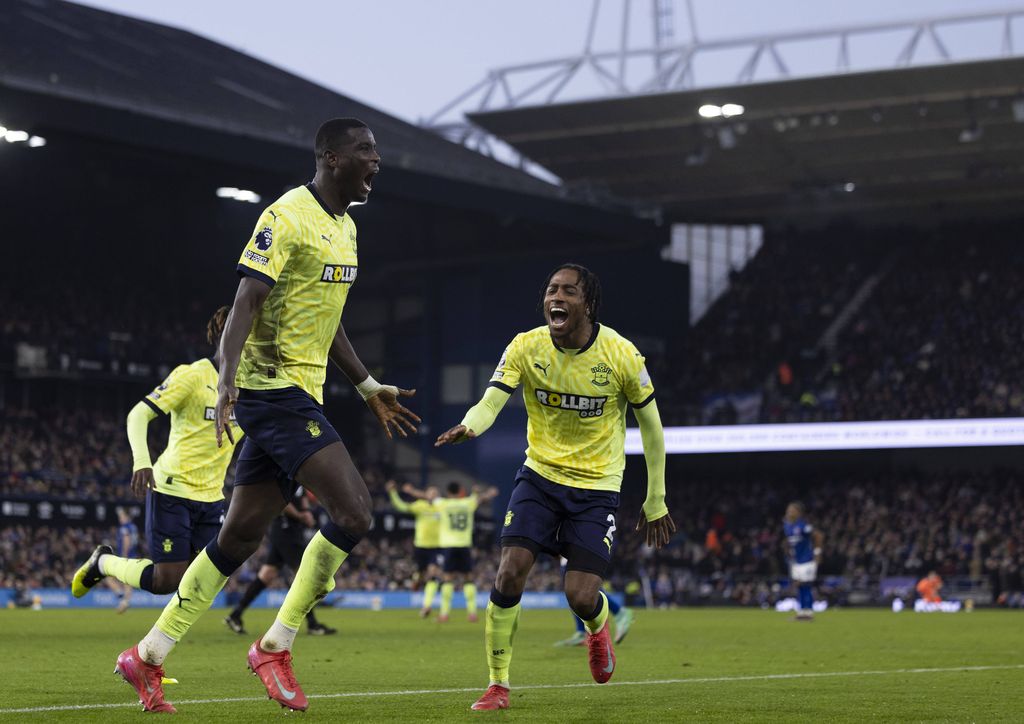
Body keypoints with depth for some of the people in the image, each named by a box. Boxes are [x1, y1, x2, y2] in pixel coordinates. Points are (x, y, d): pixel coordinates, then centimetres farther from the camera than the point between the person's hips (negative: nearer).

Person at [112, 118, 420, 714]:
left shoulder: (345, 227, 17)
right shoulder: (288, 216, -12)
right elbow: (247, 301, -19)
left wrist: (369, 387, 26)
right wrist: (227, 378, -31)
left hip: (299, 395, 9)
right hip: (273, 388, -9)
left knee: (241, 538, 9)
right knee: (354, 511, -16)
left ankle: (149, 655, 16)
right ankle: (276, 647, -4)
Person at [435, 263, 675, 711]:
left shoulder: (620, 355, -13)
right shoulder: (526, 348, -9)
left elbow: (651, 425, -2)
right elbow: (490, 403, -18)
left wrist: (656, 502, 3)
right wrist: (468, 427, -43)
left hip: (597, 485, -2)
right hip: (540, 474, 2)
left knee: (581, 597, -11)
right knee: (510, 572, -15)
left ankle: (598, 628, 29)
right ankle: (498, 685, 2)